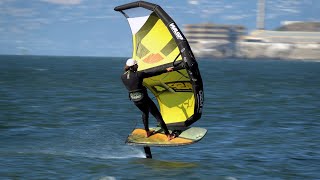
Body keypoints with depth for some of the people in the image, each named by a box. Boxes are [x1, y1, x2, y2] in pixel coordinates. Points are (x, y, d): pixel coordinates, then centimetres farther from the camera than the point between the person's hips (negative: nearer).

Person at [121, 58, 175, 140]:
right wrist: (166, 70, -1)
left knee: (145, 112, 34)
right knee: (157, 115, 3)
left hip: (134, 100, 6)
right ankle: (168, 135, 4)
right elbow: (154, 73, -10)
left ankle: (147, 132, 40)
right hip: (143, 98, -6)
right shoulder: (139, 74, -16)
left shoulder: (123, 77, -2)